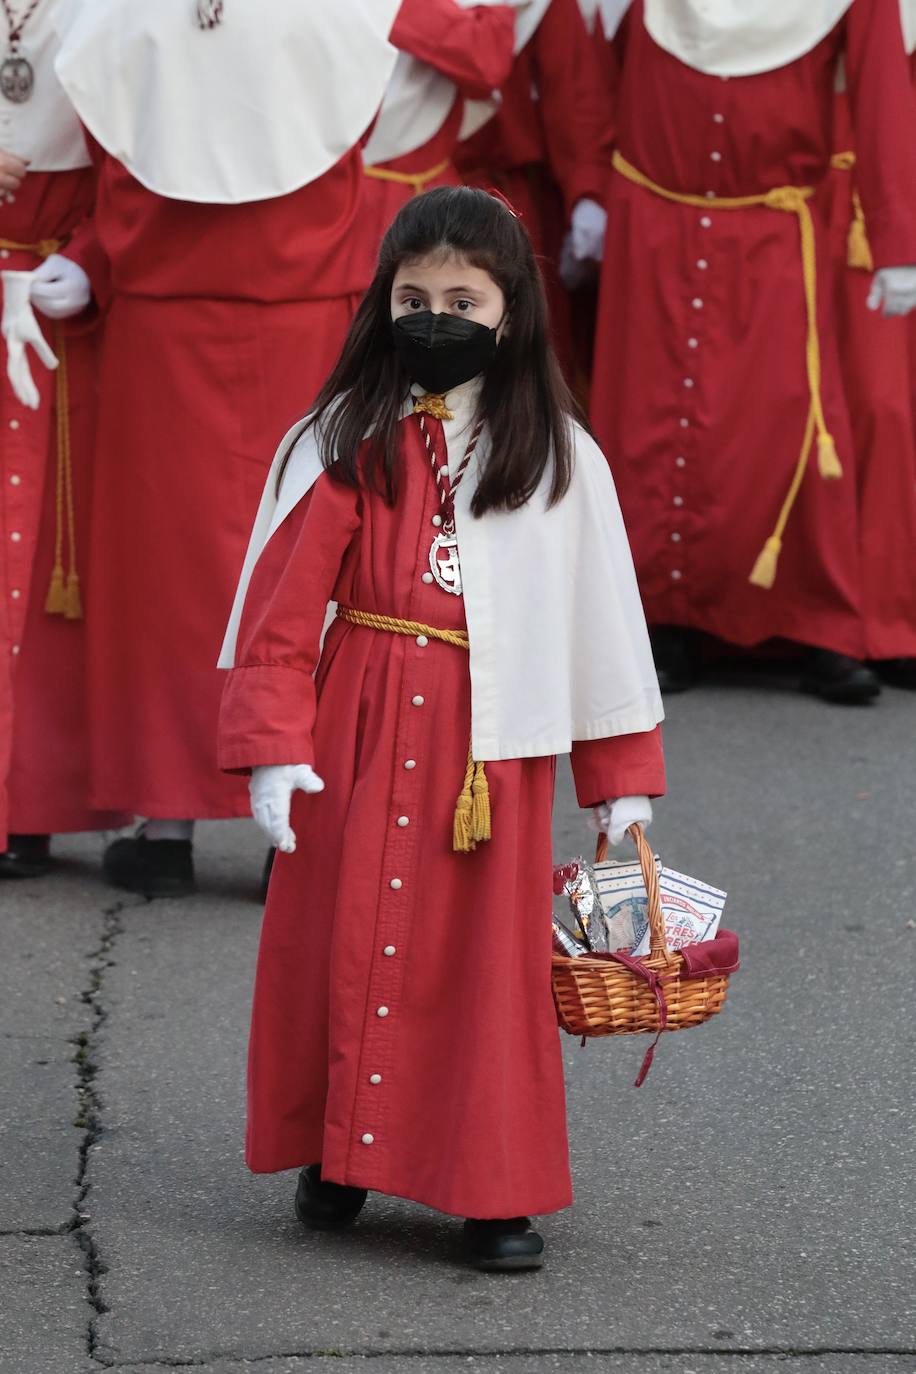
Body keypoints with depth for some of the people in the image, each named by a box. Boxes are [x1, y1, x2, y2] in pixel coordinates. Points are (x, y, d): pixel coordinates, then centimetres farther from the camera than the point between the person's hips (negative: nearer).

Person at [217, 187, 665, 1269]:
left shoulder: (558, 457, 4)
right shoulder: (343, 441, 1)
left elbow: (601, 615, 7)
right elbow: (282, 605, -1)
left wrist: (622, 777, 6)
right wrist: (271, 747, -9)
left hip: (494, 744, 0)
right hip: (359, 734, 0)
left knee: (492, 958, 0)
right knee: (345, 937, 5)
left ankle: (496, 1190, 9)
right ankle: (336, 1153, 23)